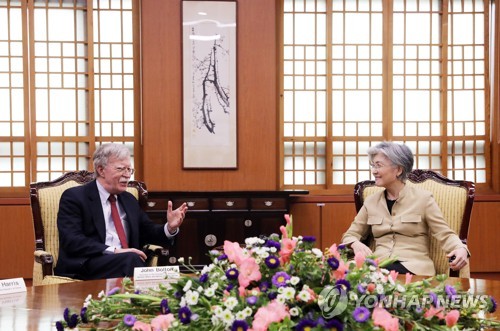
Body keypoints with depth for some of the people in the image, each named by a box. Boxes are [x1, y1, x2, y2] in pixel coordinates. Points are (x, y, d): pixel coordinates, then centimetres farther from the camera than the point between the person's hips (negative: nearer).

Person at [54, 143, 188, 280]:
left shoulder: (129, 199, 22)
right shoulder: (74, 197, 1)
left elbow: (148, 233, 27)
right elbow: (72, 240, -12)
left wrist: (170, 227, 4)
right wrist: (113, 251, -22)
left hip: (126, 262, 5)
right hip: (85, 266, -5)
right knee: (131, 259, -33)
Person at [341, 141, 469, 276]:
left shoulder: (423, 198, 4)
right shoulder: (371, 201, 15)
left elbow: (445, 234, 0)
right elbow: (351, 234, 18)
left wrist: (461, 248, -23)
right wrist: (356, 244, -8)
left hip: (412, 266, -4)